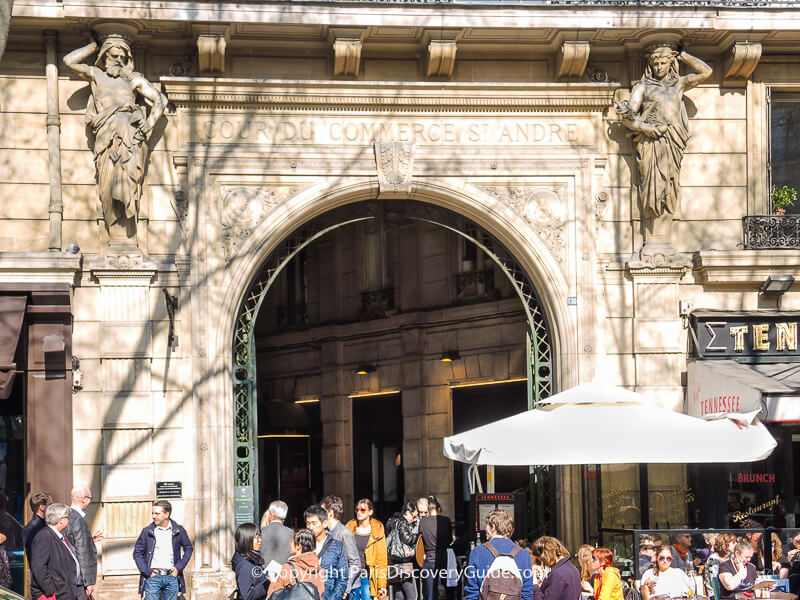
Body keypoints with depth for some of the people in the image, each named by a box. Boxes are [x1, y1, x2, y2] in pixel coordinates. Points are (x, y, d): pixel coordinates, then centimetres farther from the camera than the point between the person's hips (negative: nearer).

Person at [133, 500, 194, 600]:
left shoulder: (178, 531, 5)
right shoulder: (147, 531, 1)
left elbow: (188, 548, 16)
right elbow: (137, 552, 5)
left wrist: (179, 567, 4)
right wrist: (146, 571, -5)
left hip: (171, 577, 2)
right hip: (153, 577, -1)